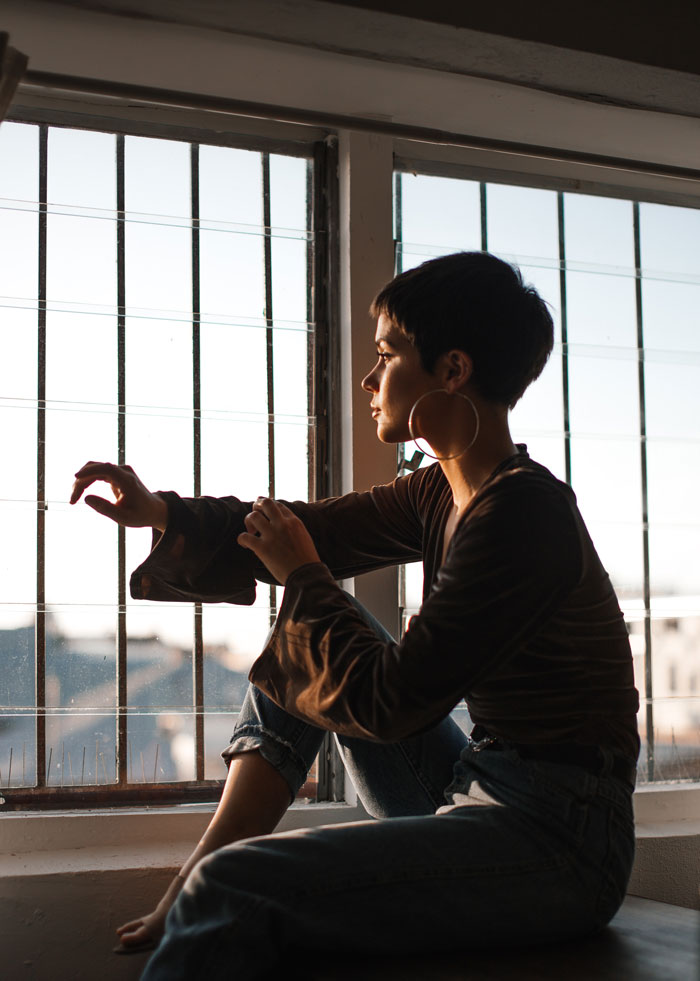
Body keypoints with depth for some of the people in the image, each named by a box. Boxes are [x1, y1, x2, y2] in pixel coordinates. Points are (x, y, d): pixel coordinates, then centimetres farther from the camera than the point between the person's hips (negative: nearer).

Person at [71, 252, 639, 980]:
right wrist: (162, 514, 5)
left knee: (229, 892, -25)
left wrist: (301, 577, -7)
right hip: (475, 795, 10)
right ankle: (196, 880, 5)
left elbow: (390, 702, -21)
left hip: (561, 844, -10)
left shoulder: (523, 513, -21)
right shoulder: (442, 493, 8)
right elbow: (318, 528, 17)